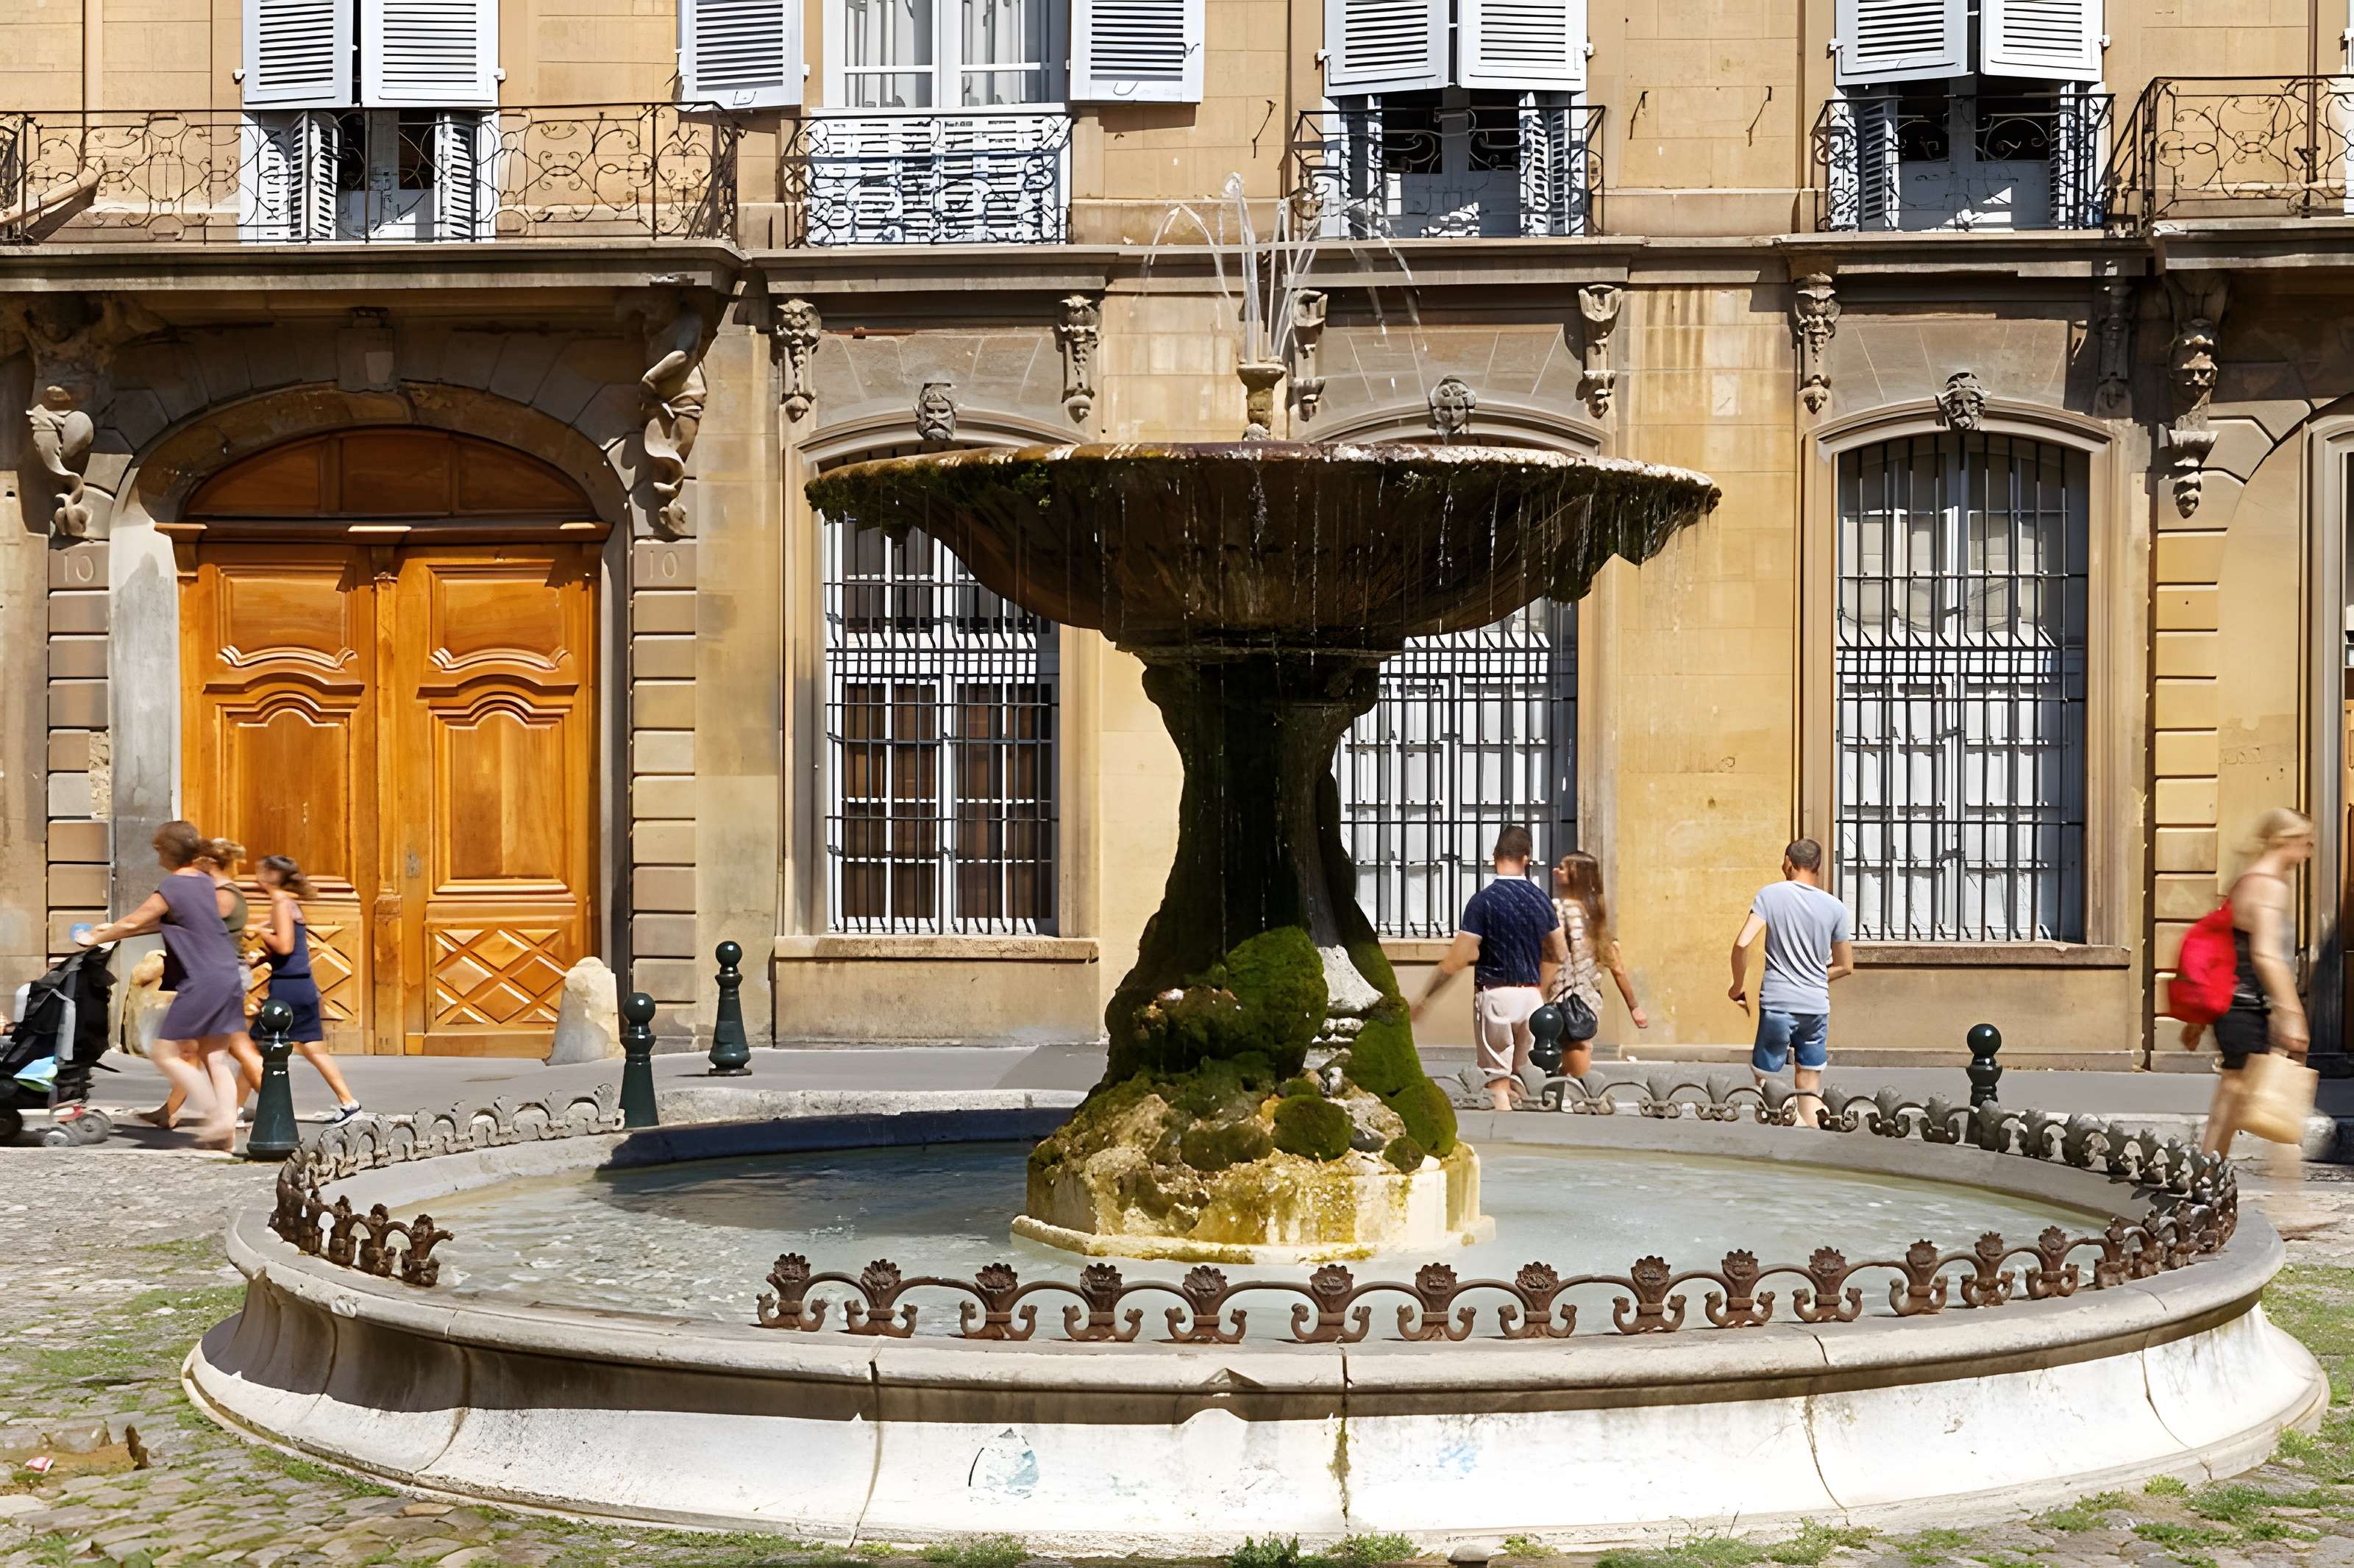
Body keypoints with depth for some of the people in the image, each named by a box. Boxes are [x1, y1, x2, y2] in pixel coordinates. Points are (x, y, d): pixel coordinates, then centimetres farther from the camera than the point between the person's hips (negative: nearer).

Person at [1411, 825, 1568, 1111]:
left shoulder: (1483, 900, -12)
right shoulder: (1540, 898, 4)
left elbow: (1458, 959, -15)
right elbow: (1559, 954, 13)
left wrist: (1425, 997, -7)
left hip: (1495, 994, -5)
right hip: (1530, 995, 5)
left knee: (1498, 1081, 1)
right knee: (1521, 1075, 14)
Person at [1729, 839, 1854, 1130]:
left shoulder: (1771, 894, -3)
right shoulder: (1835, 908, 5)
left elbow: (1742, 944, -13)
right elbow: (1845, 966, 12)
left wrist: (1738, 986, 1)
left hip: (1778, 1002, -3)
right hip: (1817, 1006, 3)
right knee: (1809, 1093, 11)